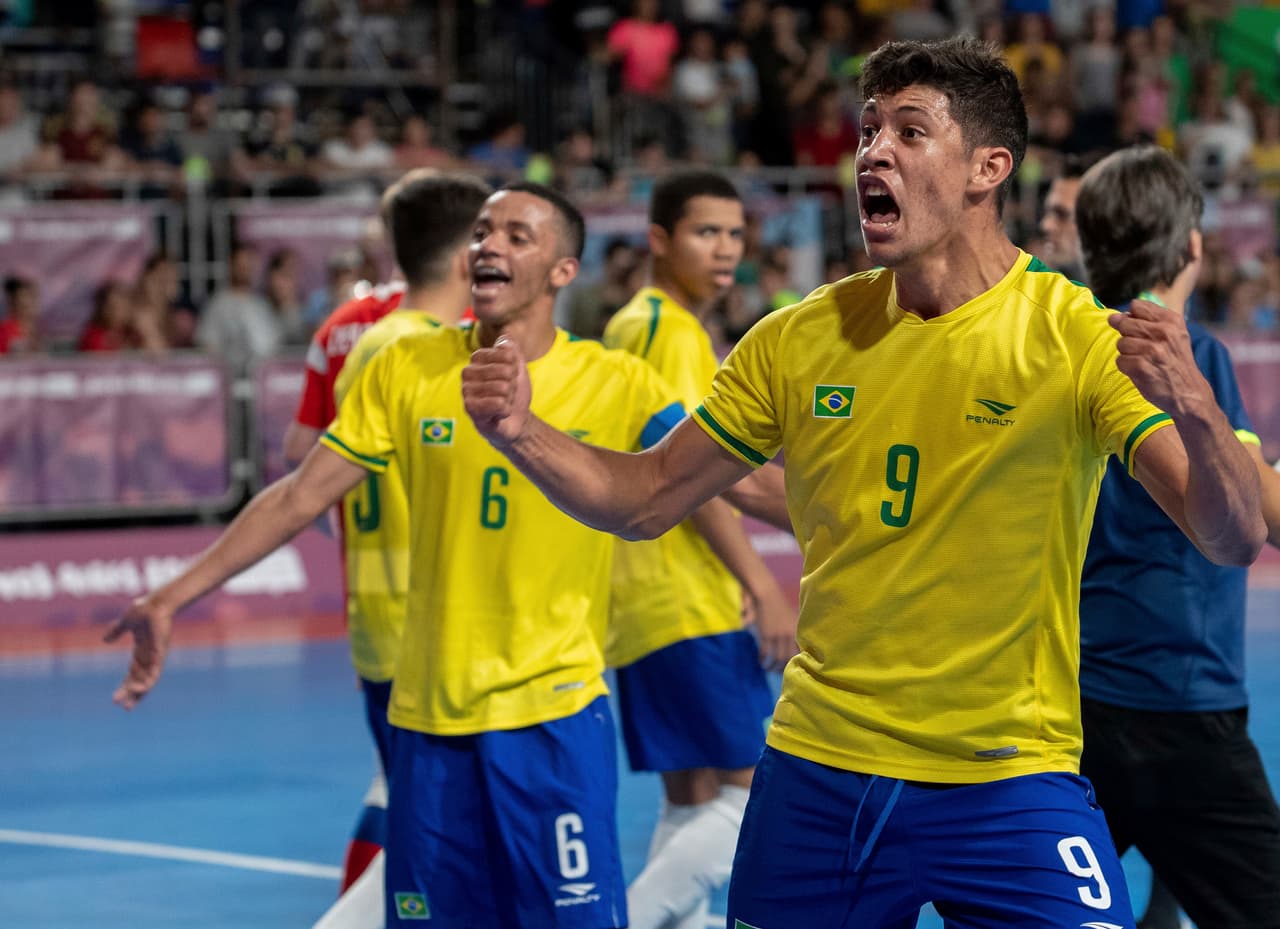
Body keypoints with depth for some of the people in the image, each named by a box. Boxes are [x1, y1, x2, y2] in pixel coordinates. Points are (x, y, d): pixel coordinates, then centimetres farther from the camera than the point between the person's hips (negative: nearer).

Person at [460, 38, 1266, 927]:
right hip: (816, 772, 4)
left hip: (1009, 784, -3)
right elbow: (645, 499, 11)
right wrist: (522, 433, -8)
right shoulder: (798, 340, 3)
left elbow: (1235, 541, -17)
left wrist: (1193, 409, -38)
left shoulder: (1082, 338, -9)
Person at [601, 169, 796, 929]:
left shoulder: (632, 325, 17)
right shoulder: (674, 331, -12)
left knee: (692, 803, 11)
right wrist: (764, 587, -20)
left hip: (643, 605, 10)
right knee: (759, 790, -10)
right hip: (689, 603, -10)